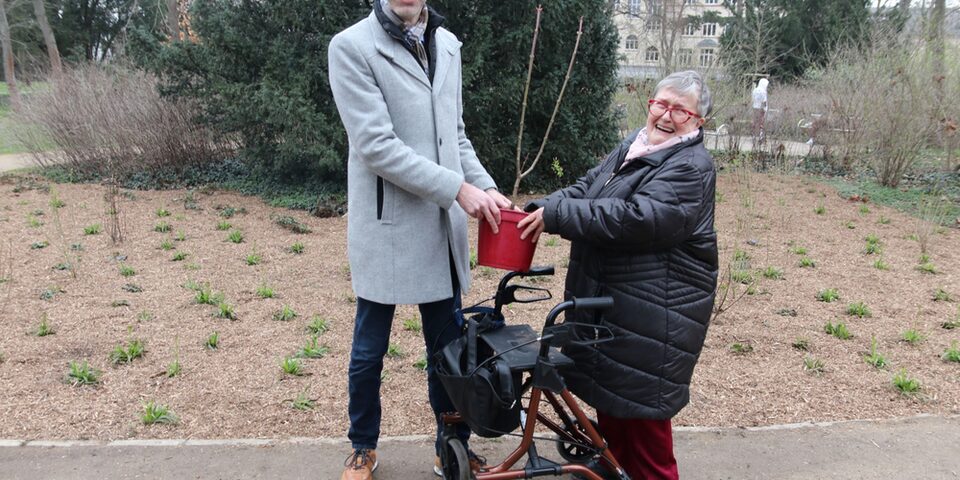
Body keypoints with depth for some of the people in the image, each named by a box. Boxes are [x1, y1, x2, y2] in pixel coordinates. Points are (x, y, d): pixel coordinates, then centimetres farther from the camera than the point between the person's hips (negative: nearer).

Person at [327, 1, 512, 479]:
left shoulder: (447, 44, 10)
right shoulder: (351, 46, -9)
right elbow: (376, 146, -17)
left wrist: (487, 188, 2)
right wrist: (459, 189, -18)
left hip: (442, 228, 5)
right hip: (385, 229, -4)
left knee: (447, 347, 14)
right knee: (369, 350, 12)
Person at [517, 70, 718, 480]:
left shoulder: (692, 168, -17)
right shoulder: (633, 145, 11)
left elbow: (634, 218, -29)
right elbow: (585, 187, 11)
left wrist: (556, 214, -26)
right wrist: (541, 208, -7)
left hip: (654, 308, -9)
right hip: (606, 296, 9)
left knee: (640, 401, 3)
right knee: (608, 387, 21)